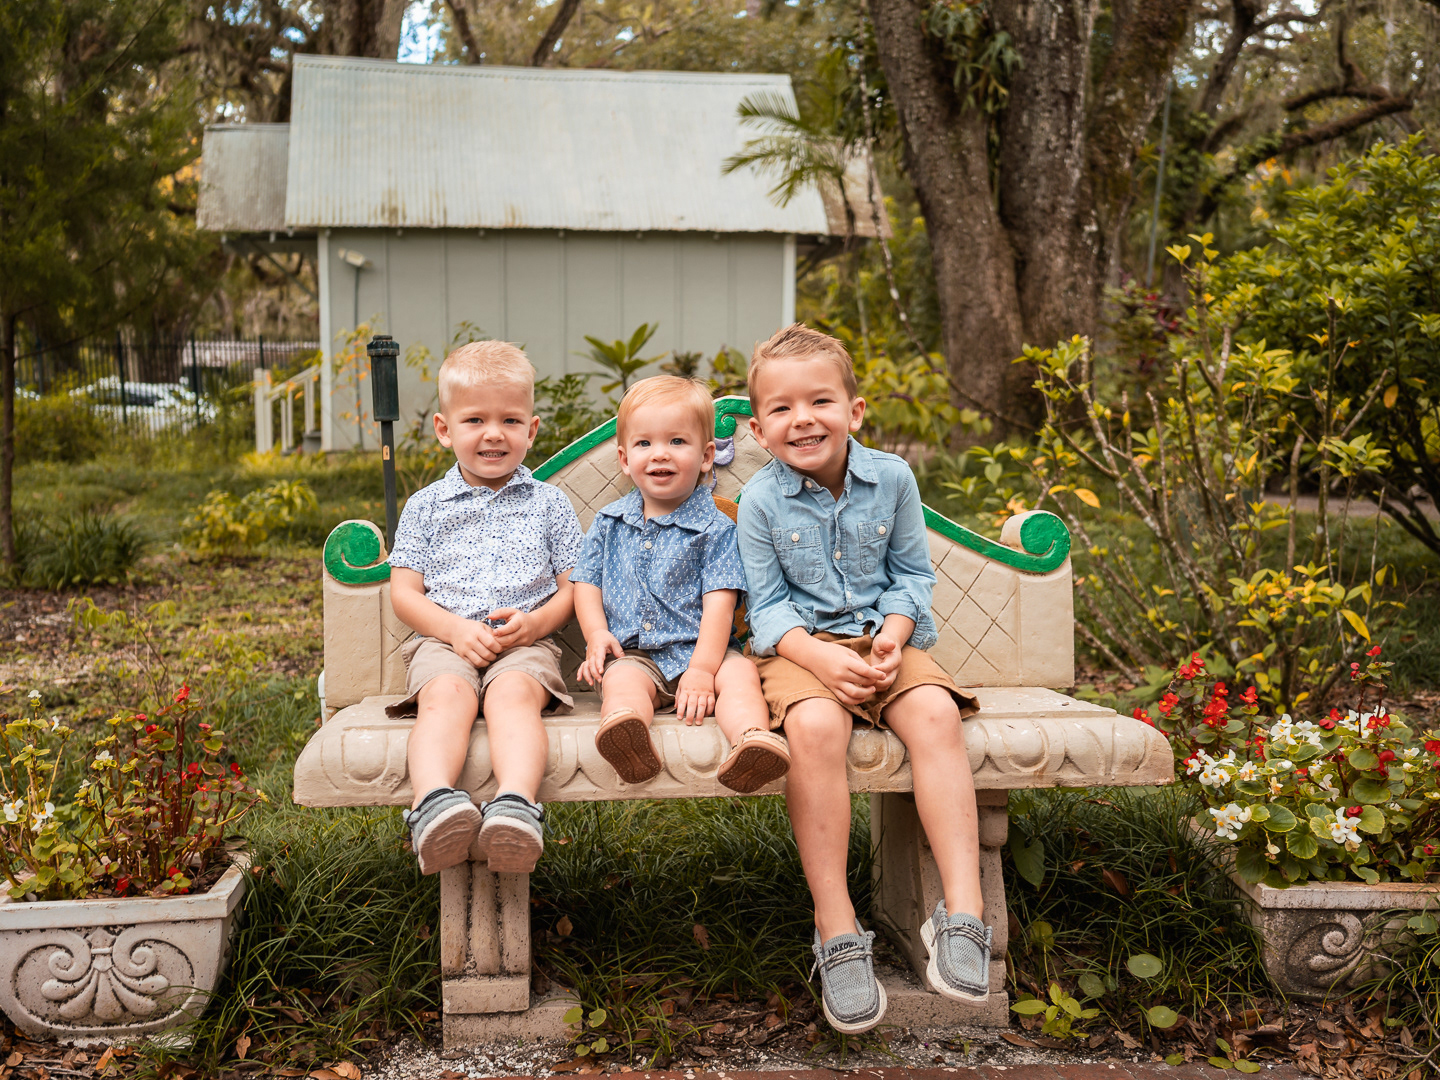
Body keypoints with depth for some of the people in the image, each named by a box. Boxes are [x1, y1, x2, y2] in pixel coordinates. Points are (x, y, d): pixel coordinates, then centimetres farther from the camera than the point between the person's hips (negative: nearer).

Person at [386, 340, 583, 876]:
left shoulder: (548, 503, 17)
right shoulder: (426, 506, 17)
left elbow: (574, 588, 14)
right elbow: (404, 593, 10)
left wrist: (532, 622, -8)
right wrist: (457, 629, -9)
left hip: (525, 643, 0)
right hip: (443, 639, 1)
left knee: (512, 693, -35)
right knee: (446, 694, -34)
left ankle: (515, 806, -58)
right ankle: (434, 803, -58)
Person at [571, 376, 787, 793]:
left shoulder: (715, 528, 0)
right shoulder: (608, 523, 13)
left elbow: (719, 603, -8)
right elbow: (587, 583, 15)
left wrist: (702, 669, -21)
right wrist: (596, 635, -6)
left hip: (697, 650, -1)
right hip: (631, 654, 2)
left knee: (738, 673, -29)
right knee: (621, 681, -30)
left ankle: (751, 739, -54)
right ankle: (625, 737, -60)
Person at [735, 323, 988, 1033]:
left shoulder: (891, 478, 2)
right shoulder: (761, 500, -3)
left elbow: (913, 575, 9)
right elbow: (767, 605, -3)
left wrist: (894, 634, -12)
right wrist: (823, 658, -21)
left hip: (884, 640, 2)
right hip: (802, 648, -2)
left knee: (935, 712, -30)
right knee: (814, 725, -35)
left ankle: (963, 912, -30)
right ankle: (837, 931, -30)